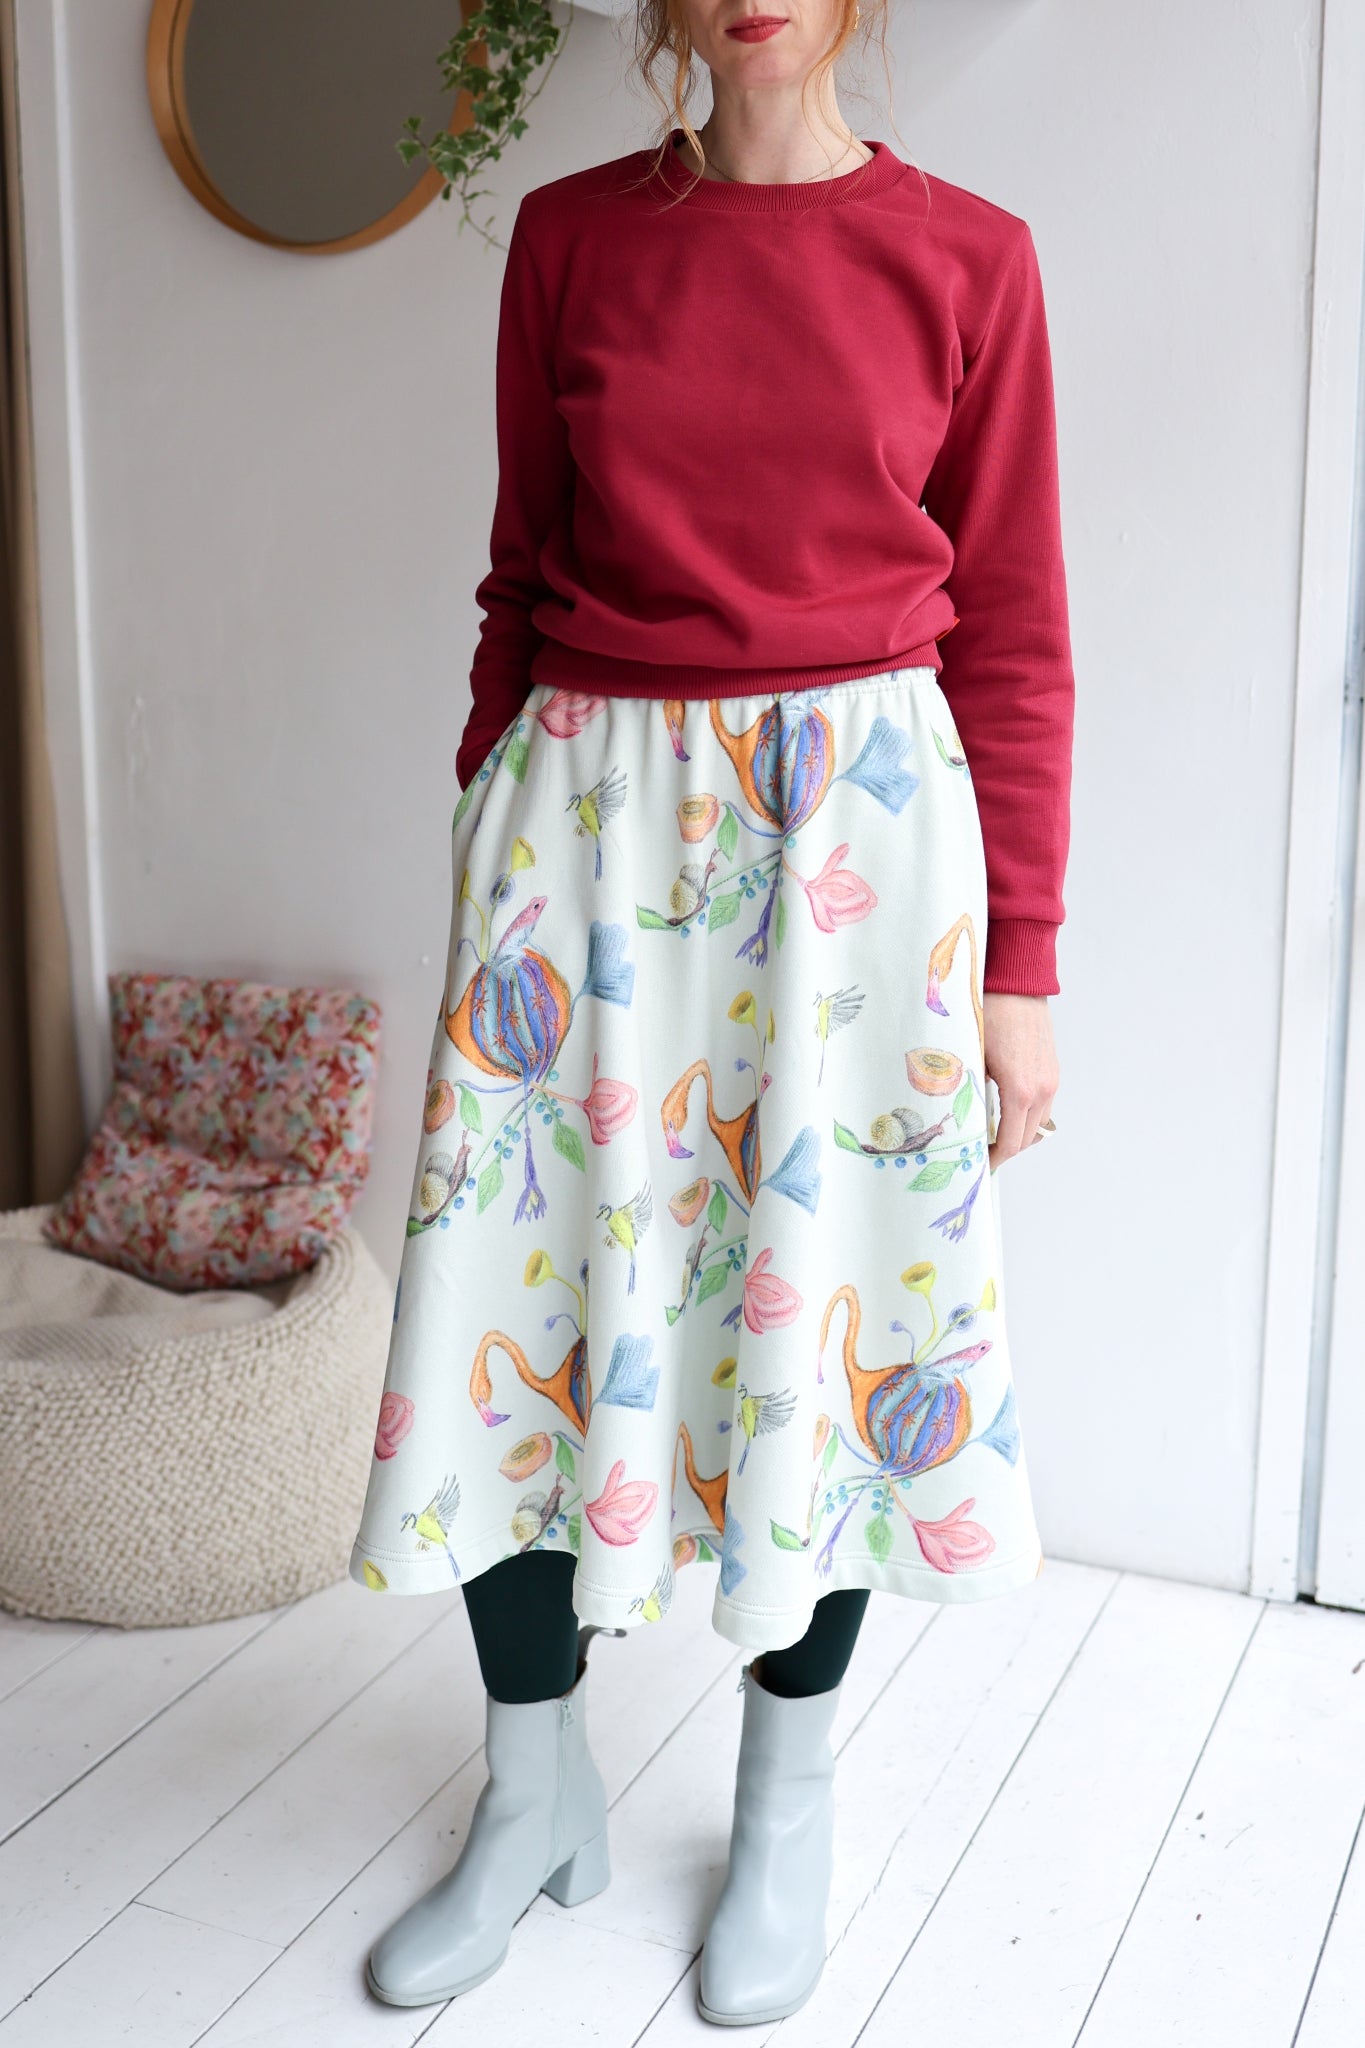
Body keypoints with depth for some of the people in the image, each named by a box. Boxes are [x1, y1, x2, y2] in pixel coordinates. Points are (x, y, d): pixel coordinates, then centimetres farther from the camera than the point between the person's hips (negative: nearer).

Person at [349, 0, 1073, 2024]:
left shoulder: (964, 257, 2)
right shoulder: (568, 236, 8)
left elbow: (1011, 636, 1)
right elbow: (525, 578, 11)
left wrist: (1020, 963, -2)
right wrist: (487, 846, 9)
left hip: (856, 822, -1)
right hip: (591, 811, 2)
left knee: (820, 1299, 5)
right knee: (525, 1289, 3)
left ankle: (787, 1807, 30)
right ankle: (539, 1798, 27)